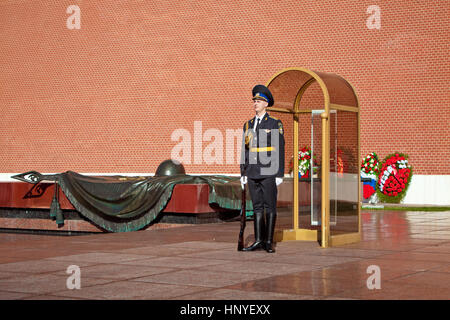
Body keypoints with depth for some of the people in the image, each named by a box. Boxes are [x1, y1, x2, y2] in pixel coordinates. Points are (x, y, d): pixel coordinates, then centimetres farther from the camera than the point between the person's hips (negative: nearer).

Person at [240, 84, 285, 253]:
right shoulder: (248, 125, 13)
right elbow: (245, 150, 14)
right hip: (253, 173, 5)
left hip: (269, 173, -5)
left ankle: (269, 241, 3)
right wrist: (243, 173, 9)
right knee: (257, 207, 6)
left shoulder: (275, 124, -1)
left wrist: (279, 174, -9)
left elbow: (280, 150, -4)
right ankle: (258, 241, 10)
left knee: (270, 207, -1)